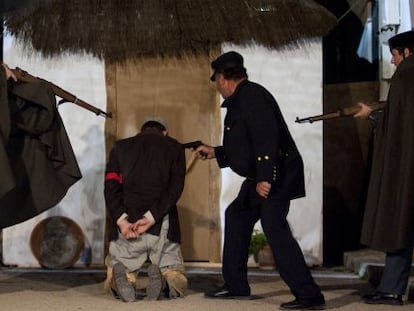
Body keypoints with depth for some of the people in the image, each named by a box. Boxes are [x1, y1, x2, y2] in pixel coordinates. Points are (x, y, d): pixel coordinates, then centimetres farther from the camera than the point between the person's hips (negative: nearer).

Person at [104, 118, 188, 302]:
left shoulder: (120, 147, 17)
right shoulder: (174, 147, 13)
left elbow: (111, 187, 0)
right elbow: (176, 187, -5)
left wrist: (121, 220, -11)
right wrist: (151, 217, -13)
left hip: (127, 225, 1)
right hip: (163, 225, -1)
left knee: (113, 284, 18)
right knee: (178, 286, 16)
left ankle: (121, 275, -18)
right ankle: (164, 274, -20)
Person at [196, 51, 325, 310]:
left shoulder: (251, 96, -13)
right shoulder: (240, 101, 19)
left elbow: (266, 138, -25)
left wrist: (264, 178, -30)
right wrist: (215, 153, 37)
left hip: (275, 177, -11)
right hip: (260, 177, 11)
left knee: (275, 228, -18)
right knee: (236, 217, 18)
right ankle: (236, 287, 24)